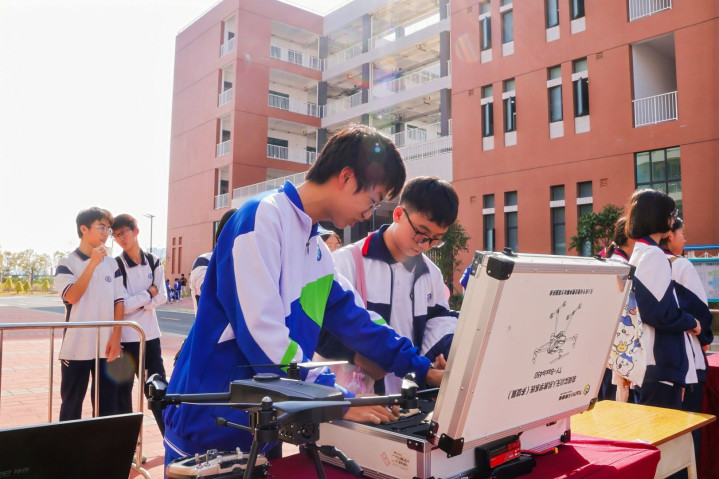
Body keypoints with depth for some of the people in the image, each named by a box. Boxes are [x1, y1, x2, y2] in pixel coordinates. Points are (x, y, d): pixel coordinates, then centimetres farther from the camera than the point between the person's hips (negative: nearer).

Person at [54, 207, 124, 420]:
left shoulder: (112, 264, 7)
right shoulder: (67, 263, -3)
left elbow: (119, 302, 6)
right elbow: (72, 296, -17)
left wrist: (116, 338, -4)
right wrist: (93, 263, -20)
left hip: (106, 347, 3)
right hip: (77, 347, -3)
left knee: (107, 406, 9)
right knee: (71, 406, 8)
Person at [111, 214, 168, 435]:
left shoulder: (153, 262, 4)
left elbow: (162, 298, -2)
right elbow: (121, 306, -14)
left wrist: (135, 301, -12)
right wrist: (148, 294, -7)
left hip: (150, 335, 3)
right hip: (125, 338, -3)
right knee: (123, 391, 8)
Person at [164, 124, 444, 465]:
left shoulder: (319, 251, 9)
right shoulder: (264, 215, -19)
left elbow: (354, 320, 15)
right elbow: (260, 330, -27)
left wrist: (423, 369, 12)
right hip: (208, 428, -8)